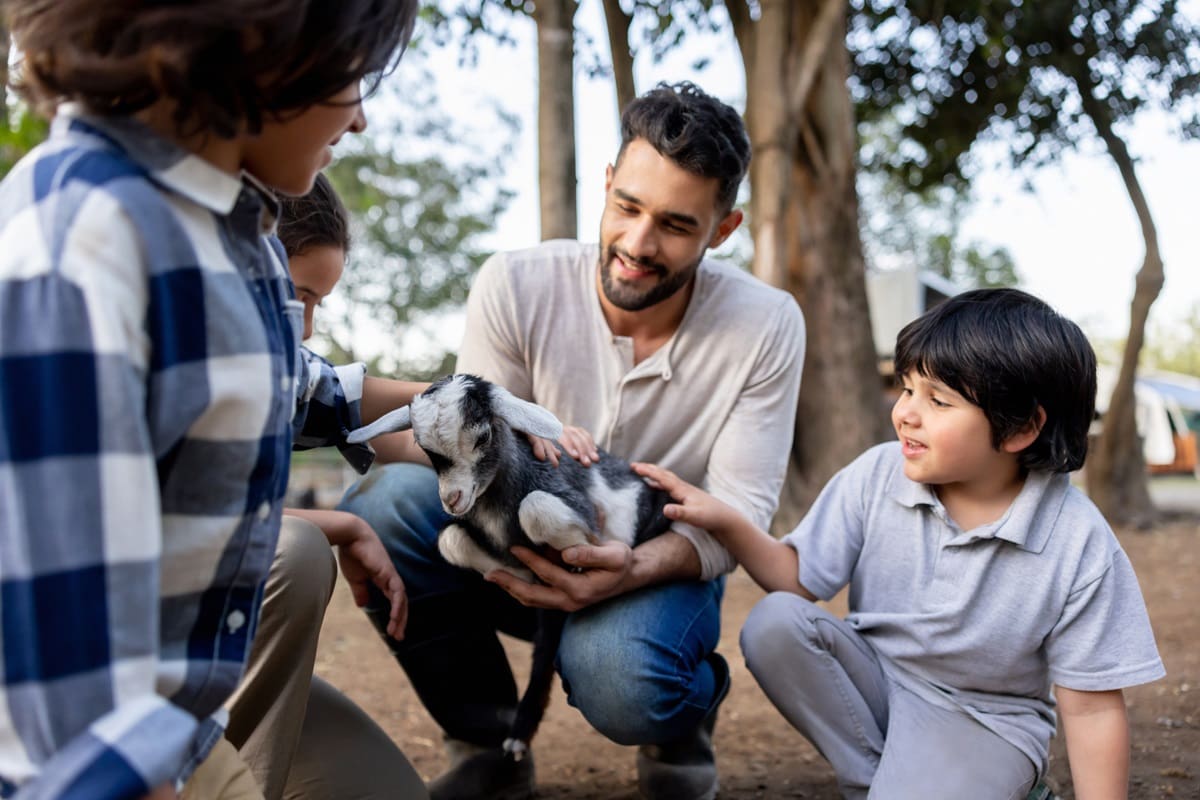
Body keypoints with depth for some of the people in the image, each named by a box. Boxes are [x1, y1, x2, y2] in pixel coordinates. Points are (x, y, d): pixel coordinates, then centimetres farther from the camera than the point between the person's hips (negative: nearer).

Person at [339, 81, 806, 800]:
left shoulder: (766, 325, -15)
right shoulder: (515, 286, -14)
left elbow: (740, 509, -15)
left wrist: (632, 569, -37)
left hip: (664, 566, -2)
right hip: (526, 550, 2)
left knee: (617, 679, -38)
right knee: (383, 502, -28)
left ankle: (683, 722, 5)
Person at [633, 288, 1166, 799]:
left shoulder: (1078, 548, -19)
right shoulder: (877, 476, -11)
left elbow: (1091, 707, -13)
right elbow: (800, 578, -5)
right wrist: (726, 523, -21)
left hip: (980, 719, -4)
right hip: (873, 683, 5)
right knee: (773, 624, -24)